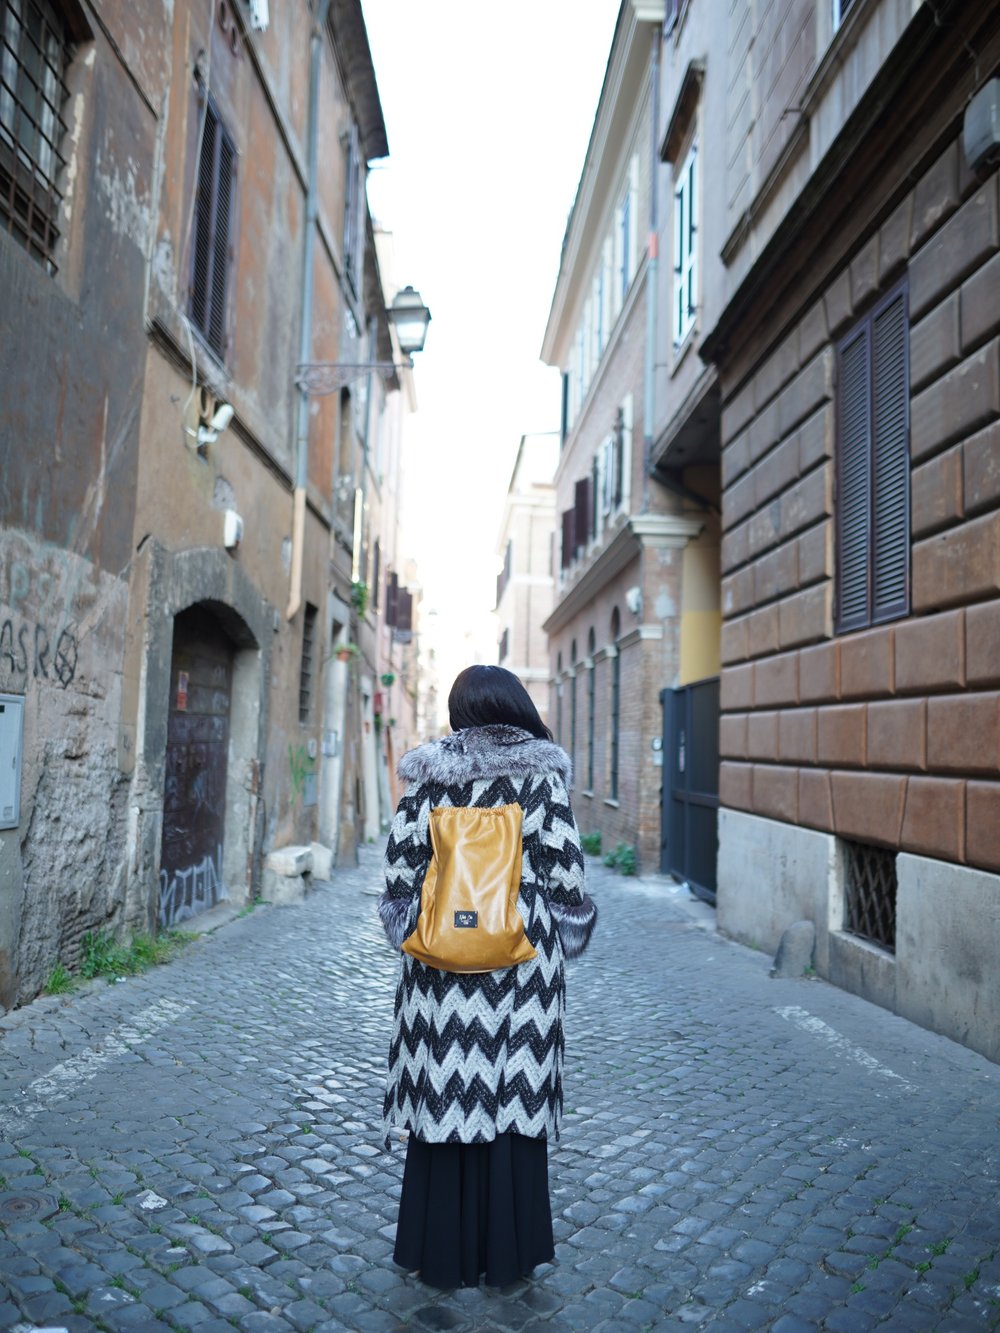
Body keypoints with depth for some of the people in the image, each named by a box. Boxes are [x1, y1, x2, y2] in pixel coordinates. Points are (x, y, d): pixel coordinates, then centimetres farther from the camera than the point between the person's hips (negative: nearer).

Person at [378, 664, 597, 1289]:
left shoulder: (429, 776, 0)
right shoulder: (542, 776, -3)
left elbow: (400, 869, -1)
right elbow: (566, 872, -6)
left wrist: (410, 930, 14)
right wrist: (566, 929, 10)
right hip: (523, 958, -1)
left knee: (446, 1095, 9)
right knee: (511, 1093, 9)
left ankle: (444, 1253, 22)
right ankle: (508, 1251, 21)